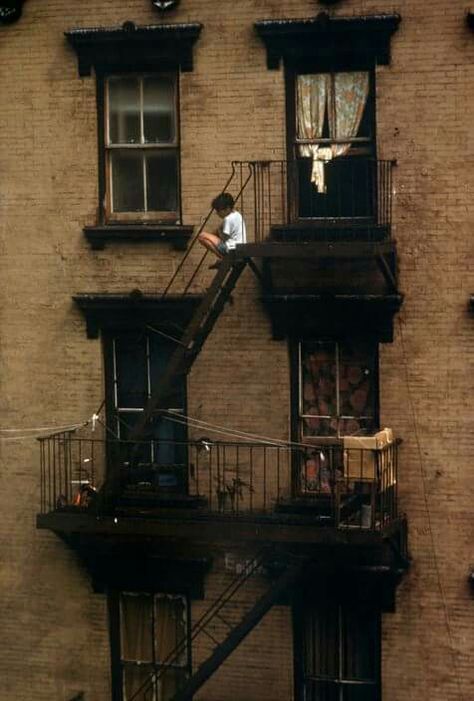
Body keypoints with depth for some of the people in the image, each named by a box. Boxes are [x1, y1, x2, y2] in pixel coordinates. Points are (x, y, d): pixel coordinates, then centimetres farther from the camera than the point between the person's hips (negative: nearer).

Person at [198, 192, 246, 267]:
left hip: (231, 249, -10)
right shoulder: (238, 215, 14)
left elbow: (224, 237, -14)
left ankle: (223, 259, -11)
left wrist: (219, 231, 3)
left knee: (202, 236, -12)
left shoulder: (228, 219, -16)